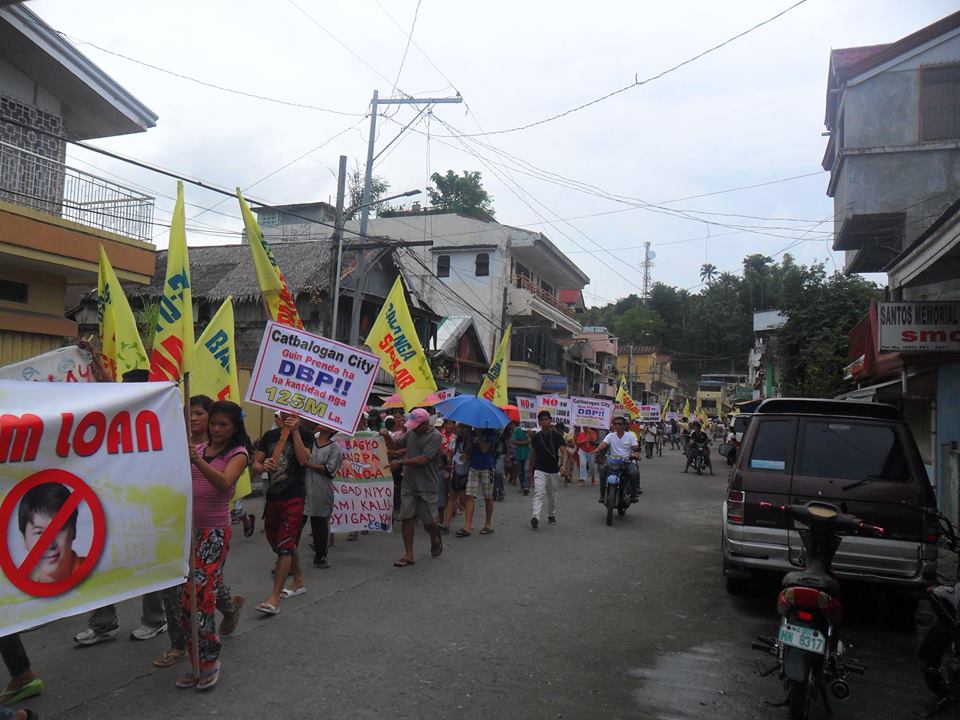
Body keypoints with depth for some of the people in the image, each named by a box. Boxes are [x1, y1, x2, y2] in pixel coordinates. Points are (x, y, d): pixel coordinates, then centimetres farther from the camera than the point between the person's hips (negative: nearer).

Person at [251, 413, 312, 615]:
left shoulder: (305, 434, -3)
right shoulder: (270, 435, 8)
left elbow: (303, 459, -19)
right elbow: (255, 464, 6)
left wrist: (295, 431, -20)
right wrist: (263, 466, -18)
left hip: (294, 498, -6)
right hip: (272, 496, 6)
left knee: (285, 545, -10)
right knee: (282, 543, 17)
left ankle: (274, 598, -9)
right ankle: (299, 582, 36)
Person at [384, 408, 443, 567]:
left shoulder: (434, 436, -13)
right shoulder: (410, 433, 7)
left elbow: (423, 459, -20)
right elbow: (394, 446, 16)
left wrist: (401, 462, -16)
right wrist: (387, 437, -5)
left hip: (426, 486, -5)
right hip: (408, 484, 5)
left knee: (427, 519, 3)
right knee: (407, 518, 1)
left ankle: (435, 539, 37)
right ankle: (409, 555, 8)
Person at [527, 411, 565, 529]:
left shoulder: (557, 436, -4)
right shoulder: (536, 437, 3)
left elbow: (563, 451, -14)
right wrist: (530, 471, 12)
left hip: (554, 471, 0)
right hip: (539, 470, 0)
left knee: (553, 496, 13)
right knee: (538, 494, -17)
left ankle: (551, 515, 34)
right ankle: (535, 517, -28)